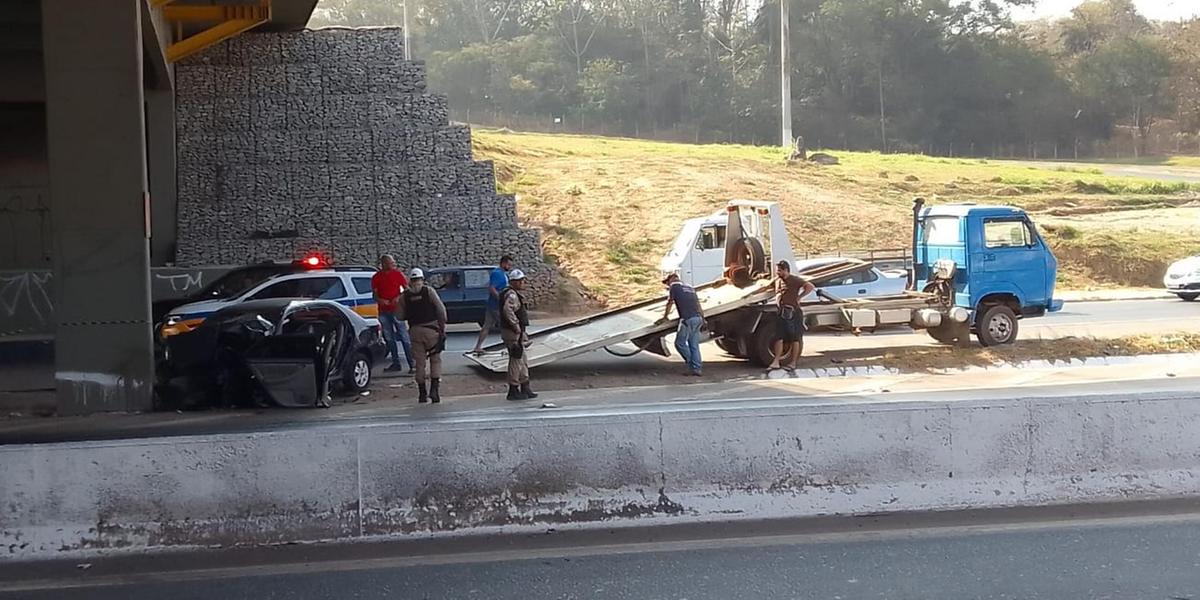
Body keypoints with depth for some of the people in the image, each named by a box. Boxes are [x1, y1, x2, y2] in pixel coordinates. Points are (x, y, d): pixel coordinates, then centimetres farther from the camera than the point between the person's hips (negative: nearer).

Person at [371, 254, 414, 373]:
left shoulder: (398, 274, 0)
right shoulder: (376, 277, 6)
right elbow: (374, 293, 12)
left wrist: (399, 297, -14)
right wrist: (379, 300, -9)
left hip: (397, 309, -4)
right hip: (383, 311, 4)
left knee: (405, 337, -7)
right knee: (389, 339, 8)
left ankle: (412, 364, -8)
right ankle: (396, 363, 16)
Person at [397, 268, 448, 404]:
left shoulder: (404, 296, 2)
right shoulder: (429, 291, -4)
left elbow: (400, 315, 2)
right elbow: (441, 309, -8)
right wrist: (442, 325, 2)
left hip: (415, 331, 2)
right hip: (431, 329, -2)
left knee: (420, 362, 10)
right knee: (435, 359, 7)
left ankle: (422, 393, 10)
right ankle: (434, 389, -6)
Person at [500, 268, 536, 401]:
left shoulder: (514, 294, 17)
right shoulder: (511, 295, -17)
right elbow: (508, 310, -35)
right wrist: (516, 326, -28)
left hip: (518, 333, 11)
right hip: (514, 334, -11)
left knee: (523, 362, 16)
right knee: (516, 361, -5)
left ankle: (525, 389, 23)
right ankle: (513, 391, 1)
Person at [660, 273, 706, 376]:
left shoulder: (674, 287, 6)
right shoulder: (689, 287, 25)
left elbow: (669, 303, 8)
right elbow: (698, 304, 24)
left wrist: (665, 317, 20)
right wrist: (703, 318, 26)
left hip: (687, 319, -7)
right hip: (698, 318, 7)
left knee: (680, 343, 3)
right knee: (694, 346, 8)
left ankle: (691, 364, -1)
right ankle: (696, 369, 5)